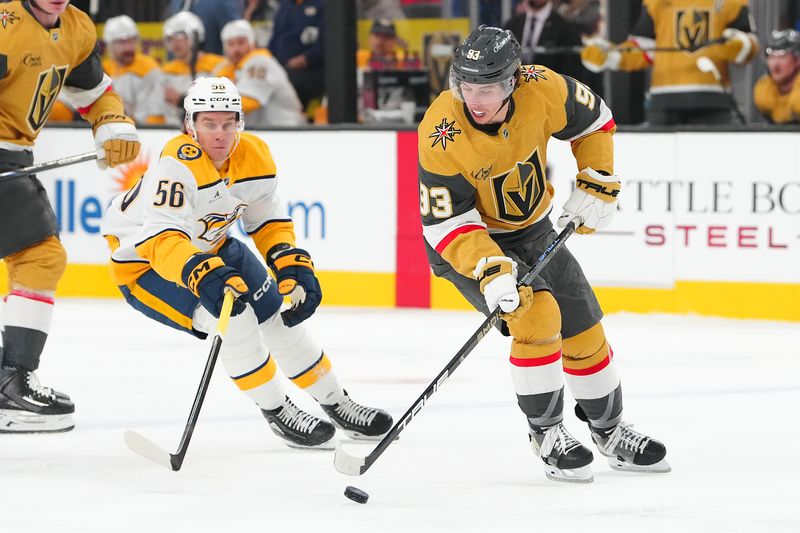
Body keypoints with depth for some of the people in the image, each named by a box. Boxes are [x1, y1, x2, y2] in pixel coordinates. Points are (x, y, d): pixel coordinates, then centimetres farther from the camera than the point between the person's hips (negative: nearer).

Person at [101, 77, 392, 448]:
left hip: (211, 248, 7)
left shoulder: (254, 156, -11)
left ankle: (336, 404, 27)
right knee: (233, 317, -25)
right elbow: (161, 239, -43)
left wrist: (293, 267, -11)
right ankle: (277, 414, -7)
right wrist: (202, 275, -58)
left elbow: (269, 221, 3)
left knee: (279, 313, 6)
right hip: (144, 261, -7)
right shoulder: (178, 164, -34)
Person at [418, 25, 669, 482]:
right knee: (536, 315, -25)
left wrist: (597, 187, -6)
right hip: (467, 242, -5)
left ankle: (611, 432, 33)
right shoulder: (441, 134, -33)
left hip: (533, 230, 5)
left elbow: (593, 120, -1)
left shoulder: (542, 90, -24)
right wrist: (490, 271, -40)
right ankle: (546, 433, -7)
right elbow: (445, 222, -28)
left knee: (584, 330, 10)